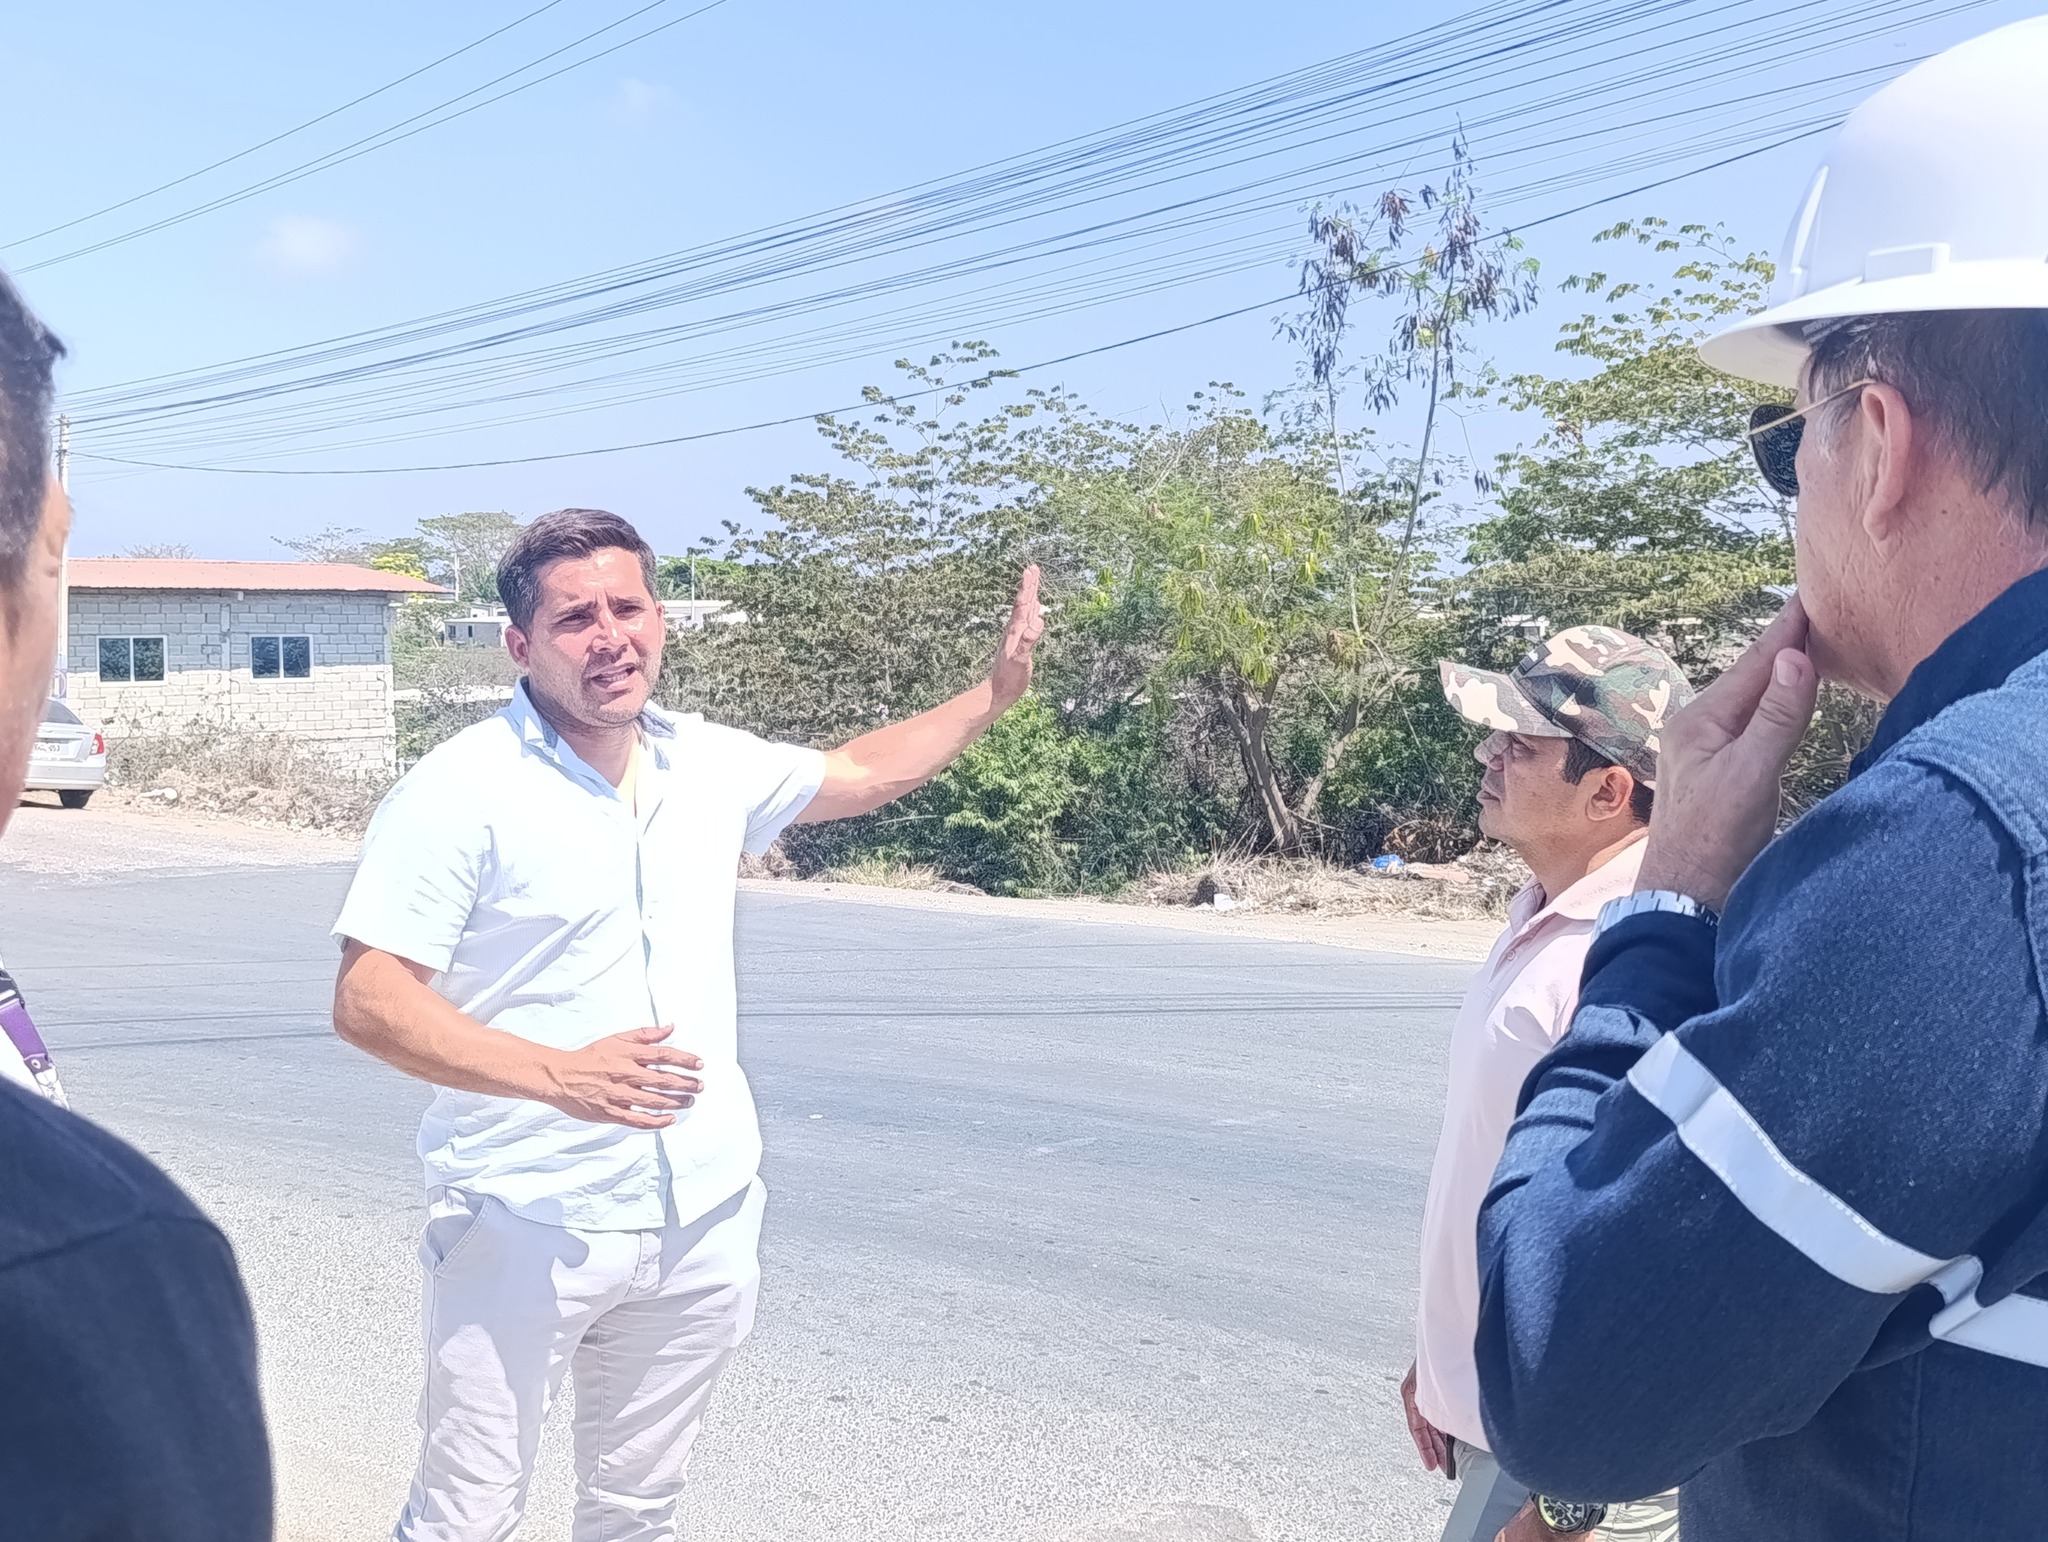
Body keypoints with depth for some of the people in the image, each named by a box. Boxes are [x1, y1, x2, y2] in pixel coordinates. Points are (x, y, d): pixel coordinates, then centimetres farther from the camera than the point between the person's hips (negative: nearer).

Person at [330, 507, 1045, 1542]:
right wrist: (559, 1077, -29)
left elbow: (862, 774, 24)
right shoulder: (461, 790, -13)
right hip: (527, 1226, -5)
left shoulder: (712, 765, 6)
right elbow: (367, 1002, -17)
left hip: (702, 1220, 5)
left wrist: (996, 691, 21)